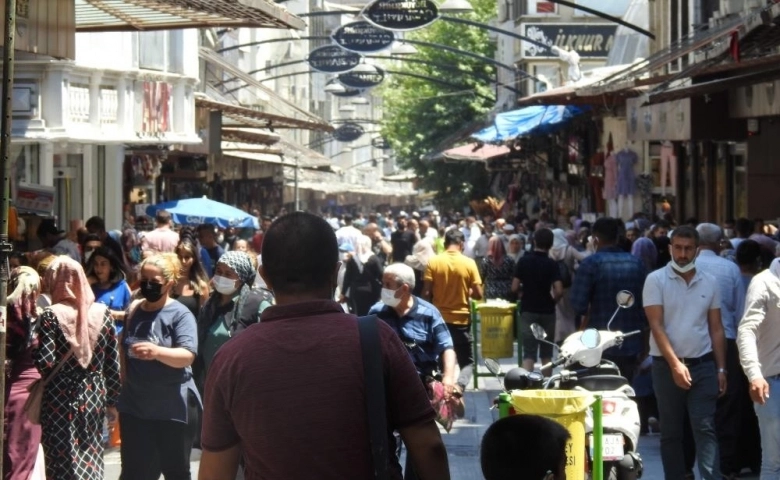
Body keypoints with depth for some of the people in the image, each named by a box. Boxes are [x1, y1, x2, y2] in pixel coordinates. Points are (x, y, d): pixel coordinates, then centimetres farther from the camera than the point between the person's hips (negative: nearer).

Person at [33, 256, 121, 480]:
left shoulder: (51, 315, -9)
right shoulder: (102, 313, 3)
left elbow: (45, 363, -16)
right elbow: (113, 364, 5)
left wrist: (33, 347, 5)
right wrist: (112, 401, 12)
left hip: (60, 398, -4)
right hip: (93, 396, 4)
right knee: (91, 462, 13)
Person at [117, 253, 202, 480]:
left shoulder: (180, 314, -10)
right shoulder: (134, 311, 6)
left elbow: (187, 356, -24)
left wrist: (157, 352, -42)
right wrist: (121, 390, 17)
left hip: (174, 408, -4)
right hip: (134, 406, 4)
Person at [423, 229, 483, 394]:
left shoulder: (433, 262, -6)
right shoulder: (469, 263, -7)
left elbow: (426, 293, -8)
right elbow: (478, 294, -7)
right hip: (461, 319, -1)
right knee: (467, 361, 9)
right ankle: (460, 385, -17)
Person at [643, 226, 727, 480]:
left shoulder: (709, 283, 7)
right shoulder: (656, 280, -3)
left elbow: (716, 329, 11)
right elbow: (657, 326, -9)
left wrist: (721, 369, 5)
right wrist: (675, 364, -17)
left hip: (703, 364, 1)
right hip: (667, 366, -1)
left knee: (705, 429, -7)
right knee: (671, 432, 7)